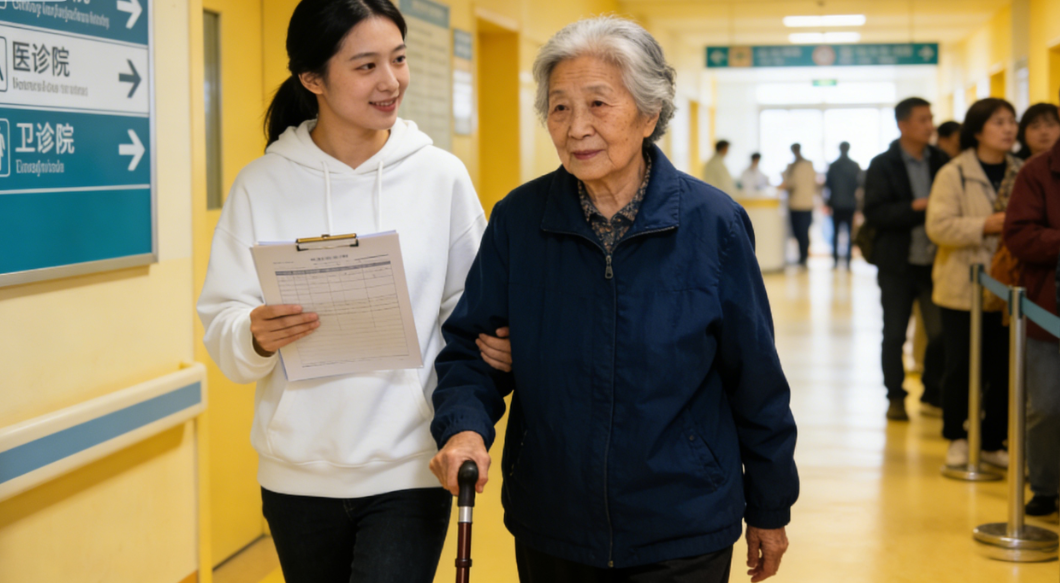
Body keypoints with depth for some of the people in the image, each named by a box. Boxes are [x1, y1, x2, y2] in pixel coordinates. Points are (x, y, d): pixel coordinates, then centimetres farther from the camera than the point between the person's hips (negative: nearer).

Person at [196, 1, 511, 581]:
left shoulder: (442, 176, -2)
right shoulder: (262, 184, -2)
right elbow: (220, 328, -1)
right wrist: (255, 336, -23)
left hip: (407, 472, -1)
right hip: (297, 474, 2)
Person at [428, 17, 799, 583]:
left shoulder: (713, 223, -9)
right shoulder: (517, 220, -5)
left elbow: (755, 382, -2)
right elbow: (469, 347, 0)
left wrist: (770, 510, 4)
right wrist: (464, 427, -22)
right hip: (549, 533, 2)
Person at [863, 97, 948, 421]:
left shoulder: (941, 162, 5)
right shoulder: (883, 165, -3)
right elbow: (873, 213, -12)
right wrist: (915, 207, -20)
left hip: (935, 262, 2)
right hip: (898, 264, -2)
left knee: (941, 333, 2)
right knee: (894, 335, 7)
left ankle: (934, 393, 21)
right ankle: (895, 397, 21)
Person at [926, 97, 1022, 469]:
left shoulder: (1021, 174, 8)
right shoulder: (954, 174, -6)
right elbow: (938, 226, -14)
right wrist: (984, 226, -21)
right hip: (963, 288, -4)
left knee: (1004, 368, 6)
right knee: (961, 368, 3)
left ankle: (993, 443, 19)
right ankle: (956, 439, 21)